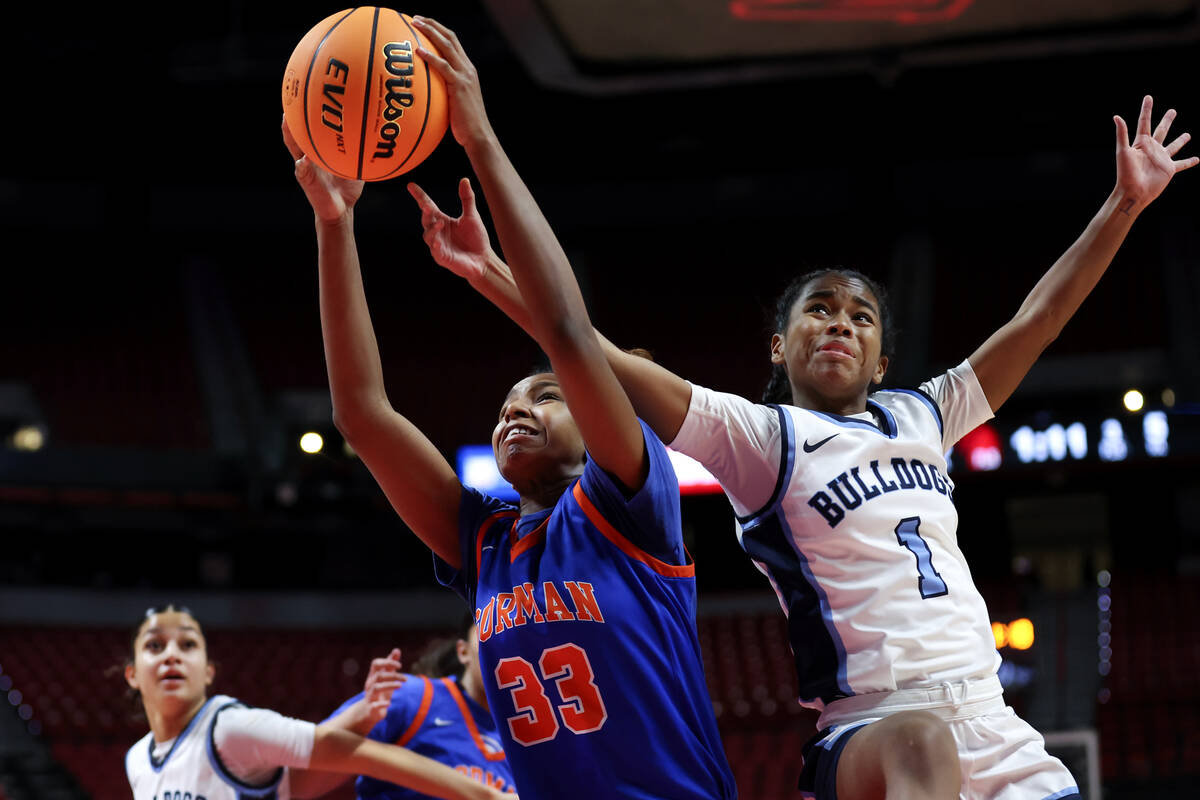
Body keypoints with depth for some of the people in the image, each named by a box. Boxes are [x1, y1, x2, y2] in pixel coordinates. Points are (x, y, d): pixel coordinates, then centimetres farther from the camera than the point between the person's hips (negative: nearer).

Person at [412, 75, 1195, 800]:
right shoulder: (758, 437, 5)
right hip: (868, 735, -6)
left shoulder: (920, 418, 21)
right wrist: (491, 273, -14)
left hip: (999, 736, 7)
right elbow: (602, 360, -5)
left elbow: (1038, 319, 23)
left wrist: (1125, 204, 21)